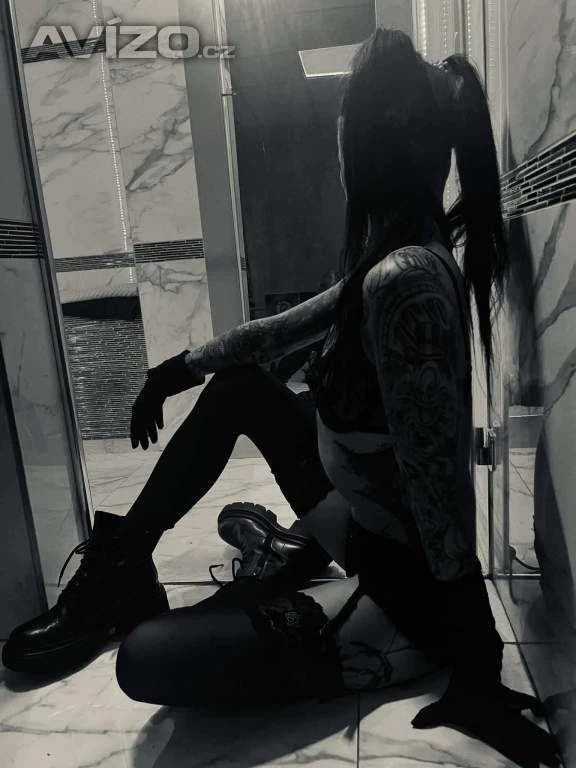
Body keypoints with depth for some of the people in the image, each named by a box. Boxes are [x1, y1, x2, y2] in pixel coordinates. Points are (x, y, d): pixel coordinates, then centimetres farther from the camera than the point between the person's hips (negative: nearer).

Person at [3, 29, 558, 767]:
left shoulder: (401, 281, -31)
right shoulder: (415, 256, 0)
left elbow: (441, 495, -30)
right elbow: (285, 330, 9)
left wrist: (479, 682, -19)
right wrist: (178, 369, 16)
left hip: (405, 580, -8)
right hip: (368, 521, 9)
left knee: (145, 659, -13)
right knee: (237, 386, 11)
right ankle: (124, 555, 22)